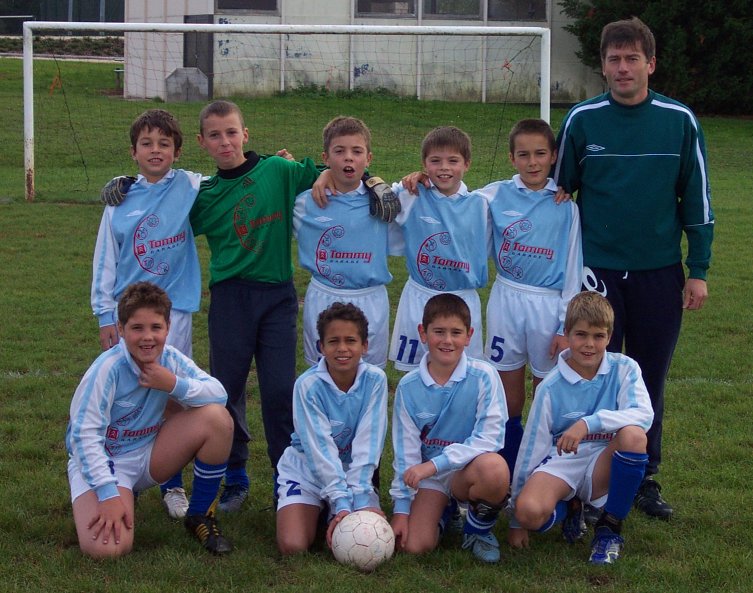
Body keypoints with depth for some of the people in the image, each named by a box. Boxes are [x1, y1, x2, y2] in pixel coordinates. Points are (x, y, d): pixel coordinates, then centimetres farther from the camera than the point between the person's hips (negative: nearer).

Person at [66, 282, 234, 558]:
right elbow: (84, 434, -25)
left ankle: (200, 515, 0)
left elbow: (219, 394, -11)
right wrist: (109, 495, -30)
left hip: (150, 456, 5)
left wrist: (175, 385, -27)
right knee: (105, 548, -30)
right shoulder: (108, 368, -23)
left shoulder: (170, 359, -8)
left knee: (218, 418, -18)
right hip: (100, 460, -5)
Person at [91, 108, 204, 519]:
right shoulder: (120, 200, 3)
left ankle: (172, 483, 16)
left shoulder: (191, 188, -1)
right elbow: (105, 260, 6)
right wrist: (105, 315, 4)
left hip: (175, 308, -1)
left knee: (172, 397, 2)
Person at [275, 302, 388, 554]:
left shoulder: (375, 380, -13)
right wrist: (342, 504, -29)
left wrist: (359, 499, -25)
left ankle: (329, 512, 12)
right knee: (293, 546, -21)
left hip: (354, 472, 2)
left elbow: (368, 444, -16)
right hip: (307, 471, -2)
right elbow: (321, 449, -21)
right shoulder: (308, 385, -18)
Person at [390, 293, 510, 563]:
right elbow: (406, 452, 1)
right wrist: (401, 508, -4)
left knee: (494, 468, -38)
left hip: (469, 468, -2)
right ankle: (446, 508, 17)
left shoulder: (483, 376, -13)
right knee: (414, 545, -20)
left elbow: (490, 438, -18)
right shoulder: (409, 386, -3)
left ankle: (479, 530, -4)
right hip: (430, 476, 3)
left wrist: (434, 464, -24)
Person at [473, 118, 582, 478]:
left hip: (549, 306, -1)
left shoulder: (565, 207, -1)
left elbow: (572, 271, 0)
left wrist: (566, 327, -4)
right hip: (506, 302, 1)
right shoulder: (496, 196, 2)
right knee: (508, 399, 6)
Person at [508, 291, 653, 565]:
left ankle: (610, 526, -10)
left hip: (604, 466, 1)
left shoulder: (624, 369, -3)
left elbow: (643, 414, -21)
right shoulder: (551, 388, -4)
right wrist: (517, 521, 2)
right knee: (530, 511, -33)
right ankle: (570, 507, 9)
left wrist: (588, 423, -35)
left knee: (633, 435, -32)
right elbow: (531, 449, 0)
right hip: (561, 463, 0)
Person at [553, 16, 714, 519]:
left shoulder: (680, 121, -1)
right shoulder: (582, 120, -2)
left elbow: (697, 199, 4)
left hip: (660, 273, 1)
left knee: (650, 382, 9)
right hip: (597, 272, 0)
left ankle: (645, 479, 22)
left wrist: (698, 270, 2)